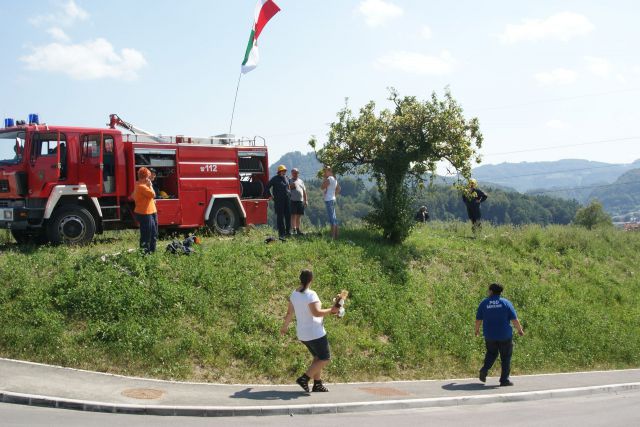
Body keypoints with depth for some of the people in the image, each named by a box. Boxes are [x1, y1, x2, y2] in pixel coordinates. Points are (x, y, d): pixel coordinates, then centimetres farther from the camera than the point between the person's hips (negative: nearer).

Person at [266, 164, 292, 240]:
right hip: (279, 201, -5)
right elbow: (267, 188, 0)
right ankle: (281, 233, -1)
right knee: (280, 216, -4)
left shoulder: (286, 178, 13)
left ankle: (288, 231, 12)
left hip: (287, 200, 5)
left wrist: (289, 195, 18)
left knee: (288, 215, 4)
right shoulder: (275, 179, -2)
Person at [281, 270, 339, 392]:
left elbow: (289, 313, 11)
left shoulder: (294, 294, 3)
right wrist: (331, 310, -18)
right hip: (315, 333, -9)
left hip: (303, 334, 9)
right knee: (325, 359, 2)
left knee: (318, 357, 21)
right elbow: (316, 313, -30)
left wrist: (285, 327, 25)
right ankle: (304, 378, -6)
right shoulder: (310, 294, -21)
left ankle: (317, 384, 20)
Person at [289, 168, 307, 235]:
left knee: (299, 216, 7)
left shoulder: (301, 181, 19)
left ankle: (298, 230, 13)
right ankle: (294, 230, -9)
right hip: (292, 201, -5)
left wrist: (305, 200, 15)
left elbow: (304, 191, 20)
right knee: (293, 215, -8)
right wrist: (291, 186, -15)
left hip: (300, 201, 5)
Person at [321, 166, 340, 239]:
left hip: (329, 200, -10)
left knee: (331, 218, -10)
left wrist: (324, 178, -7)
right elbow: (338, 189, 24)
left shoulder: (328, 179, -13)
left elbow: (322, 187, -14)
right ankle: (336, 235, 16)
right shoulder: (334, 179, 16)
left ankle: (332, 236, -11)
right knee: (334, 218, 12)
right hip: (333, 199, 10)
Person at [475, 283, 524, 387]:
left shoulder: (484, 303, -2)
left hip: (489, 336, 2)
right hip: (505, 336, -2)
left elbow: (478, 320, 3)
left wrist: (477, 330, 20)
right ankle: (504, 380, 10)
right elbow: (514, 320, -7)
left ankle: (485, 369, 3)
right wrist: (520, 330, 8)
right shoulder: (506, 303, -5)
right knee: (505, 358, 9)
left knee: (491, 353, 23)